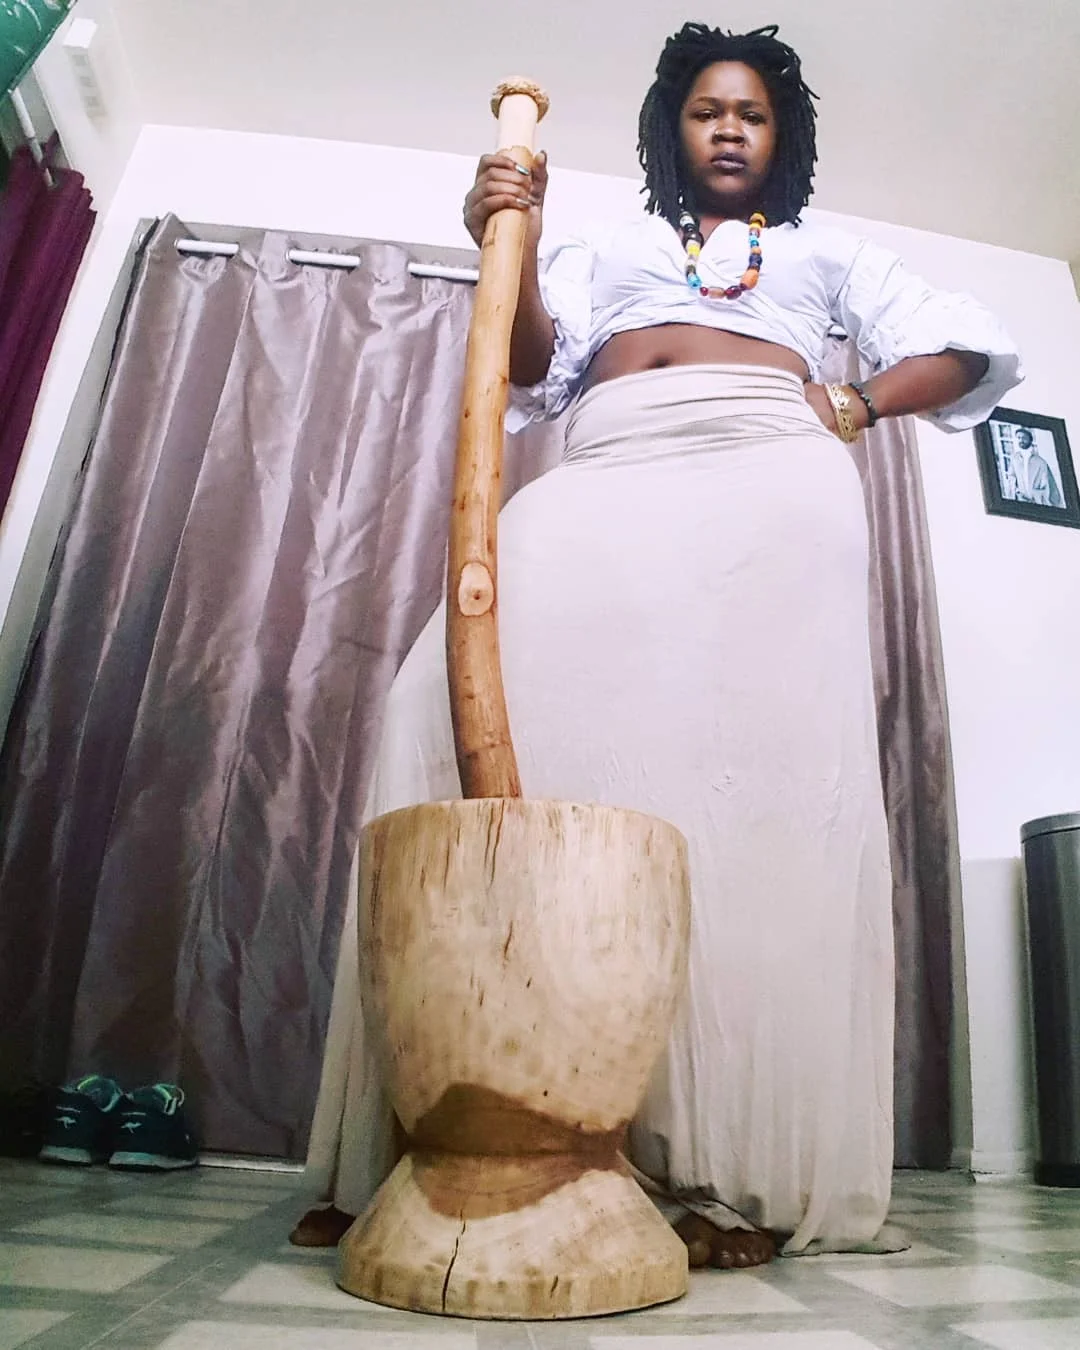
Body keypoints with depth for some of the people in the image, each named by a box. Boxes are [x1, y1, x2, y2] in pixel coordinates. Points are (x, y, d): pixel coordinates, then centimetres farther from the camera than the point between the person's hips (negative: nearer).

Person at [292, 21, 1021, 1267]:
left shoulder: (826, 253, 33)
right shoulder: (605, 251, 34)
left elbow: (972, 347, 26)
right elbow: (533, 366, 16)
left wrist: (859, 405, 9)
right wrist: (511, 246, -1)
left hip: (767, 477, 0)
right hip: (602, 481, 1)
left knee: (753, 769, -19)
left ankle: (736, 1164, -15)